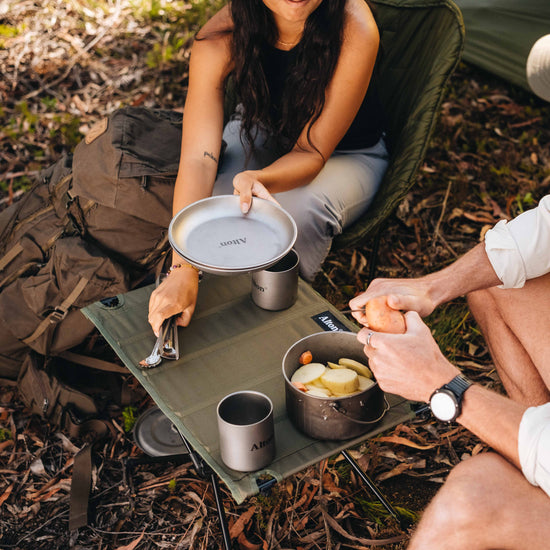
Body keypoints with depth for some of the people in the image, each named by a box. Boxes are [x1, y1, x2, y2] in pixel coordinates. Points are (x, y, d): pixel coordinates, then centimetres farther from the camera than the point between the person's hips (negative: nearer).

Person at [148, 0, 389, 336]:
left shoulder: (354, 29, -34)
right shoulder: (220, 38, -29)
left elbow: (311, 152, -29)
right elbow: (198, 158, -36)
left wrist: (259, 179, -52)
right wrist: (183, 270, -46)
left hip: (347, 153, -1)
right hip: (261, 132, 2)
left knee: (299, 210, -33)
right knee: (213, 196, -29)